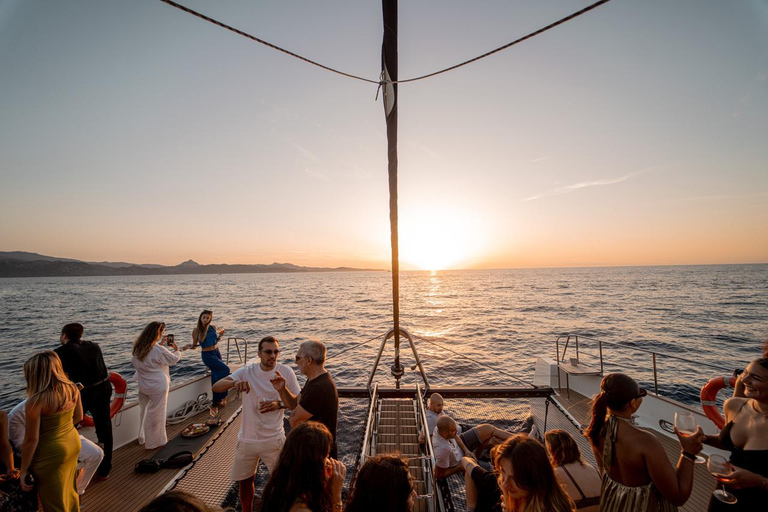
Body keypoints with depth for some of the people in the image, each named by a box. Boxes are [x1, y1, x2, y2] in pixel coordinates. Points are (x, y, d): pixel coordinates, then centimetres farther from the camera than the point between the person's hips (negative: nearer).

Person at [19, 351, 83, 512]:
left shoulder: (36, 400, -24)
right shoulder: (73, 389, -6)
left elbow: (31, 440, -18)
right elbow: (78, 417, 7)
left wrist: (24, 470, -7)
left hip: (51, 452, -6)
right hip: (73, 442, 6)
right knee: (69, 490, 27)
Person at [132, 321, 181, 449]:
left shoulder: (138, 347, -4)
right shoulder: (159, 350, -25)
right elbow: (174, 359, -9)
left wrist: (160, 343, 16)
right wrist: (176, 350, 9)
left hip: (143, 385, 7)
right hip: (157, 386, -7)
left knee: (144, 411, 22)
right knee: (156, 414, 8)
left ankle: (143, 438, 39)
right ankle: (155, 441, 21)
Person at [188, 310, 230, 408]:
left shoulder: (213, 327, 1)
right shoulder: (196, 330, -10)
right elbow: (194, 346, -4)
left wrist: (220, 333, 3)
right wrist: (189, 346, -24)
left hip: (216, 352, 5)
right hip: (207, 355, -5)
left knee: (216, 376, 12)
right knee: (225, 369, -17)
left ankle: (217, 401, 25)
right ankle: (223, 396, -3)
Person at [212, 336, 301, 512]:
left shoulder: (286, 372, -14)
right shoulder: (247, 371, -10)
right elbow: (216, 387, -18)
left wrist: (279, 404, -26)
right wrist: (235, 382, -39)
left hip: (274, 438, -2)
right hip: (247, 438, 2)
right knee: (244, 481, 21)